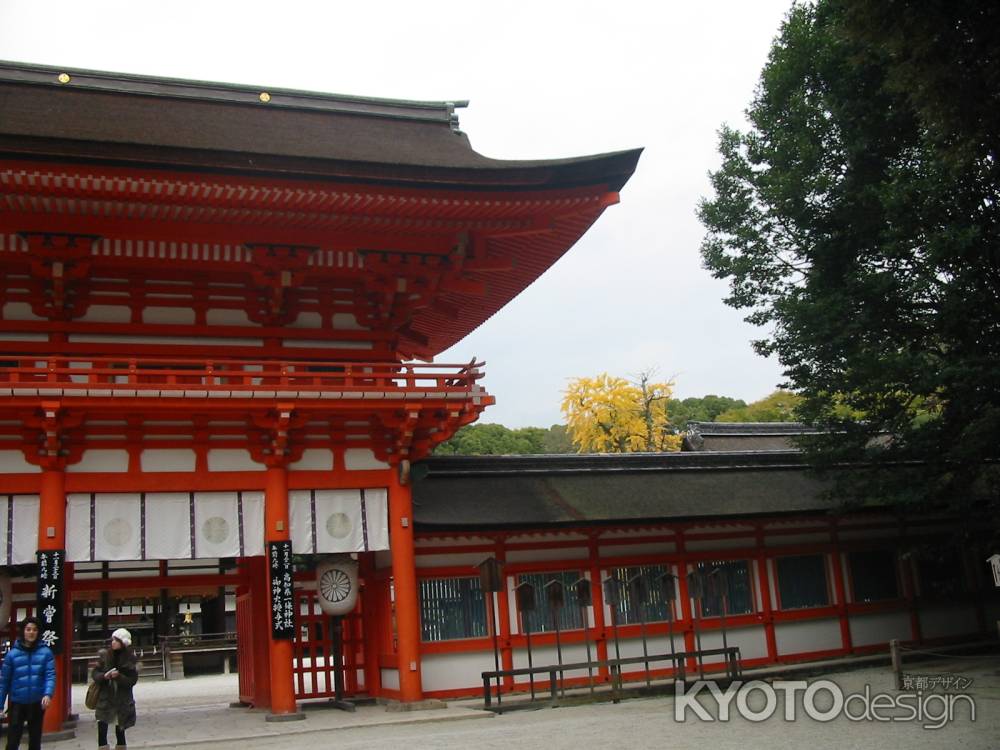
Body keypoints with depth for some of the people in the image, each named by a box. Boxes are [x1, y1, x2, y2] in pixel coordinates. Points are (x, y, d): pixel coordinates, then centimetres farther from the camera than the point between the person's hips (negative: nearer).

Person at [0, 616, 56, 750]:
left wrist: (48, 694, -24)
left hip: (37, 703, 1)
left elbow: (50, 675, -7)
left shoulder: (45, 652, -2)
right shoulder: (13, 653, -2)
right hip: (17, 703, -1)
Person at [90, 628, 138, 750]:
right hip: (105, 698, 1)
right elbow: (94, 673, 3)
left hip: (123, 700, -1)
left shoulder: (130, 659, -4)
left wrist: (119, 676, -22)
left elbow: (132, 680, -6)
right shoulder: (105, 655, 1)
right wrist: (104, 676, -17)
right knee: (101, 728, -11)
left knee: (120, 731, 7)